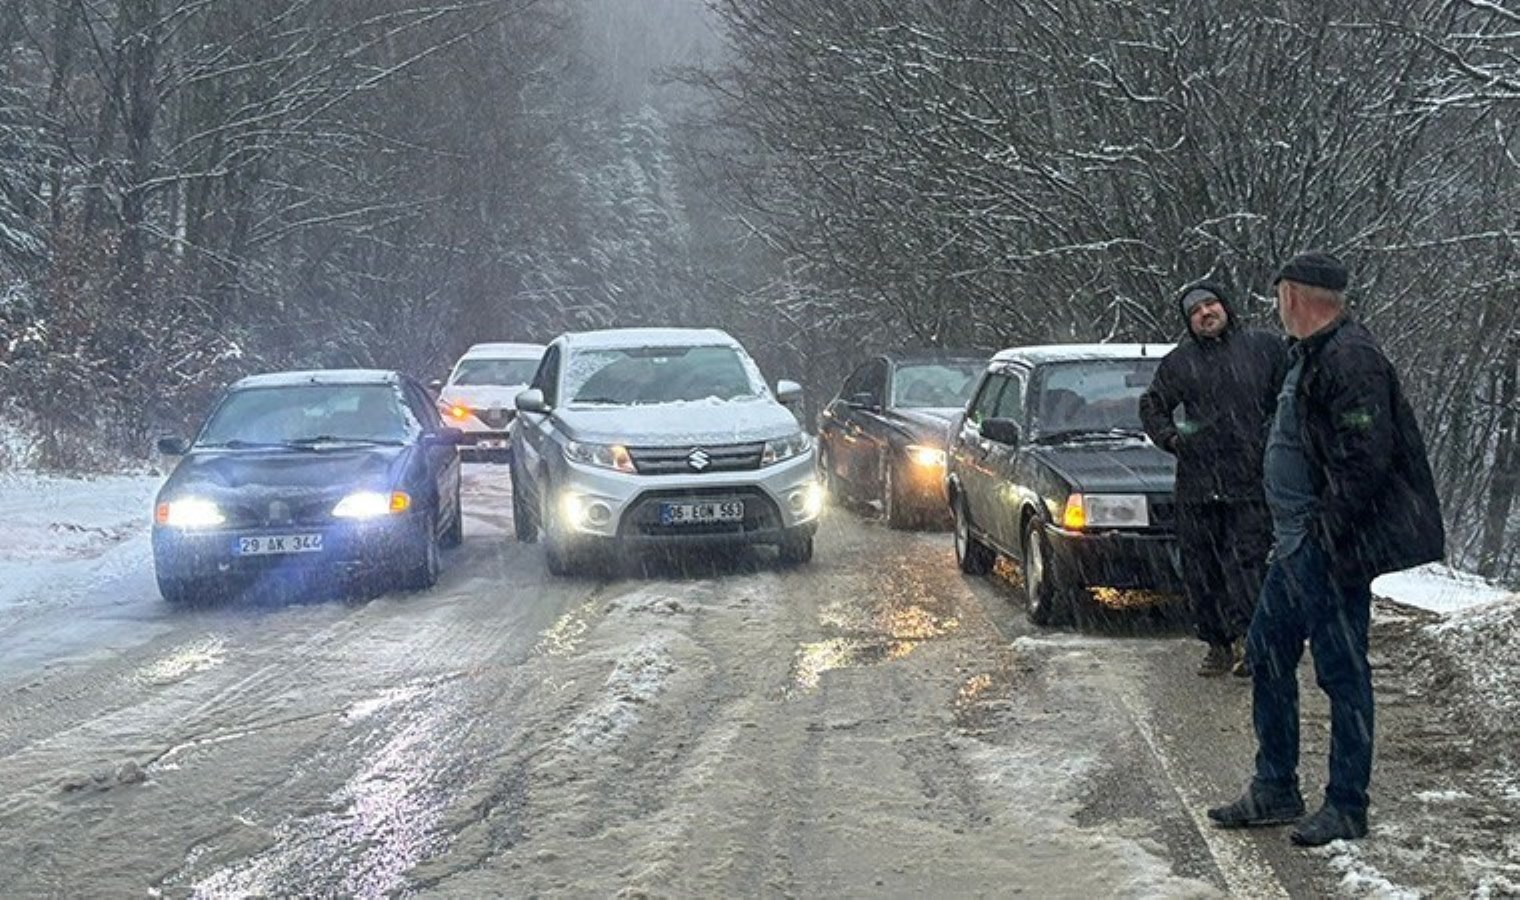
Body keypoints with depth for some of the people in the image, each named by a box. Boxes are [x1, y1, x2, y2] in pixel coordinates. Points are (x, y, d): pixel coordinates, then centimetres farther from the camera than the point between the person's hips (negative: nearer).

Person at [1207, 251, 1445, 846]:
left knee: (1342, 672, -1)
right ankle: (1275, 791, 26)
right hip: (1296, 547, 11)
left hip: (1332, 550, -11)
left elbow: (1367, 459, -25)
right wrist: (1291, 534, 17)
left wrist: (1326, 531, -21)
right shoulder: (1310, 356, 15)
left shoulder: (1349, 359, -19)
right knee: (1268, 654, 15)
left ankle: (1347, 808, 9)